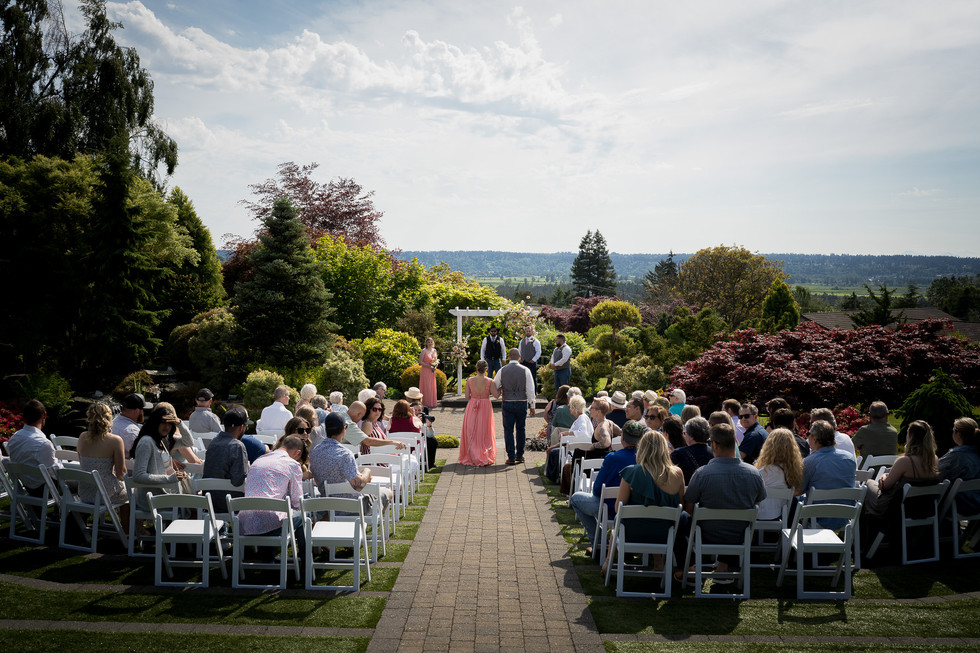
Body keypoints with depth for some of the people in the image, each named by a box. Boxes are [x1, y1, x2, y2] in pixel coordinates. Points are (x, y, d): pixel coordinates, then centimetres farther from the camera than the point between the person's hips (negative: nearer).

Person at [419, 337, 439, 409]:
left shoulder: (434, 351, 8)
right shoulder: (424, 351, -9)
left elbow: (436, 360, 18)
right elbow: (420, 362, -12)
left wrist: (435, 366, -3)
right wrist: (429, 366, -18)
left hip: (432, 372, 6)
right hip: (425, 371, -6)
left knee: (432, 387, 8)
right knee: (426, 387, -3)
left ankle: (432, 403, 15)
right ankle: (426, 403, 3)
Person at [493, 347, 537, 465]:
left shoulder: (502, 370, -3)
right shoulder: (525, 370, -4)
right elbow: (530, 390, -5)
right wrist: (532, 406, 2)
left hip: (507, 404, -1)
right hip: (522, 403, 1)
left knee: (508, 430, 4)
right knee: (520, 429, 16)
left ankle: (511, 457, 2)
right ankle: (519, 455, 23)